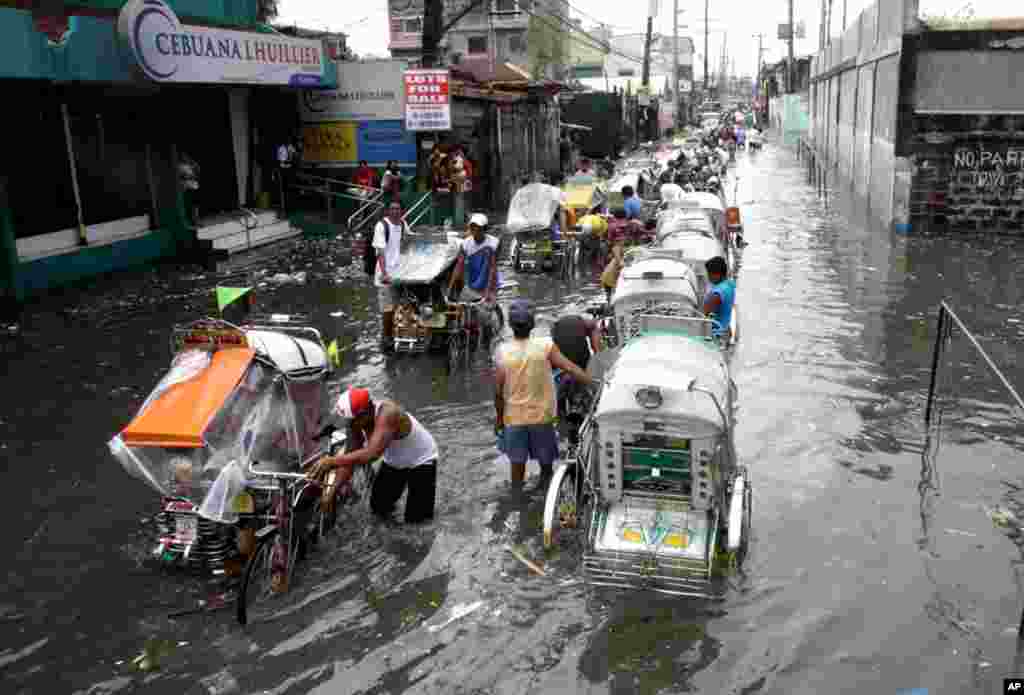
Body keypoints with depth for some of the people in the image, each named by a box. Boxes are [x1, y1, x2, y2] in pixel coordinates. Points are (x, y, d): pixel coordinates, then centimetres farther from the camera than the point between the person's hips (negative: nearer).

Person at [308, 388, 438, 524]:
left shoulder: (387, 412, -39)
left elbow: (372, 454, -50)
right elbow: (350, 458, -12)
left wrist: (331, 461, -54)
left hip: (421, 462, -6)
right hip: (394, 462, 6)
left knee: (416, 519, -4)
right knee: (378, 508, 7)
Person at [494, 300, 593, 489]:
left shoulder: (502, 352, -11)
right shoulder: (545, 347, -14)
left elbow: (498, 391, -8)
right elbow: (571, 369, -19)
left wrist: (499, 417, 3)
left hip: (513, 417, 1)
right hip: (541, 416, -1)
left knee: (517, 463, 16)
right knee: (546, 462, 18)